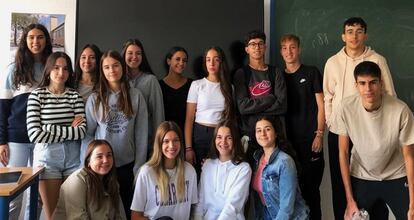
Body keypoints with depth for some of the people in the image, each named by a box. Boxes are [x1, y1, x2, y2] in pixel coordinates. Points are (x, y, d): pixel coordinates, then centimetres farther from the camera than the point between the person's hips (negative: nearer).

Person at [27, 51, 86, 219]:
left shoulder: (75, 95, 4)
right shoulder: (37, 95, -2)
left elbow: (82, 131, -7)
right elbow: (34, 134, -11)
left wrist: (49, 129, -13)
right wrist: (70, 131, -9)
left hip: (73, 157, 2)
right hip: (47, 157, -2)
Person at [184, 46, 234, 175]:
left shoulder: (229, 87, 9)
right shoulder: (197, 85, 1)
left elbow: (232, 116, 11)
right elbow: (189, 119, -1)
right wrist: (188, 148, -9)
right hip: (200, 135, -2)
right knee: (197, 175, 0)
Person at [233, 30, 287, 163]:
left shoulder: (275, 73, 9)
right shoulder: (241, 74, 4)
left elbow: (282, 106, -4)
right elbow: (242, 106, -9)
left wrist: (254, 107, -9)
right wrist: (270, 99, -7)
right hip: (248, 134, -1)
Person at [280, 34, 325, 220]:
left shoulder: (311, 73, 2)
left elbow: (321, 105, 0)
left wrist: (319, 135, -8)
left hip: (310, 140, -3)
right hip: (287, 141, 3)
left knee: (310, 187, -1)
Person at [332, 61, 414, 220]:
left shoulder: (401, 110, -25)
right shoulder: (346, 108, -20)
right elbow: (343, 152, -9)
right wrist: (350, 199, -7)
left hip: (396, 177, -1)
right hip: (360, 178, 1)